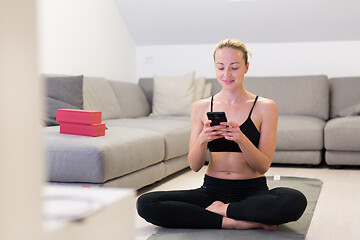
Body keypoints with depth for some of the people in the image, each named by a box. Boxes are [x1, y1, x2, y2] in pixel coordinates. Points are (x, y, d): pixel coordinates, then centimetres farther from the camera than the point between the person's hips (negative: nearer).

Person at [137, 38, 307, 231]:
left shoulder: (264, 107, -1)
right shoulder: (201, 108, 5)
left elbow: (263, 166, -6)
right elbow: (195, 166, 1)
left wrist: (241, 139, -24)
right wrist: (202, 140, -21)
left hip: (252, 191, -2)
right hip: (212, 190, 2)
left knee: (296, 201, -35)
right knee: (145, 204, -21)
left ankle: (221, 209, -13)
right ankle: (235, 221, -20)